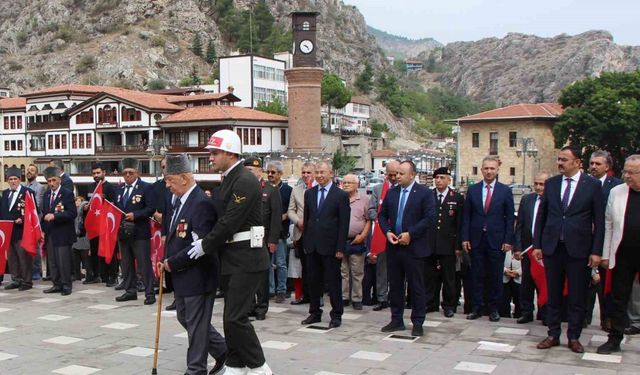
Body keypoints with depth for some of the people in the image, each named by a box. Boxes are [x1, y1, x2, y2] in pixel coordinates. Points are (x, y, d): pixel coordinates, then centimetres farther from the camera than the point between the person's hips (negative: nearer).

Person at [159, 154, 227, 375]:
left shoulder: (201, 203, -21)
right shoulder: (179, 201, 9)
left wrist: (172, 263, -17)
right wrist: (166, 261, 5)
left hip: (197, 275, -10)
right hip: (181, 274, 10)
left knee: (196, 323, 2)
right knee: (185, 318, 19)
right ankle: (224, 352, 32)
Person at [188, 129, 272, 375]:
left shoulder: (245, 181, -17)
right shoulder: (229, 180, 14)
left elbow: (230, 222, -20)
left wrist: (205, 246, -10)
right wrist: (205, 240, 5)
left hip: (246, 260, -10)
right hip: (230, 258, 10)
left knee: (236, 318, -8)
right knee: (231, 316, 15)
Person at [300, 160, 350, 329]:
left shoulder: (341, 195, -5)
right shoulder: (309, 193, 9)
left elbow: (344, 224, -7)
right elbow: (306, 218, 13)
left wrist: (340, 248, -12)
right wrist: (305, 242, 9)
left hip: (330, 246, -4)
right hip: (312, 245, 5)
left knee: (334, 282, 4)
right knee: (313, 280, 11)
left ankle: (336, 315, 14)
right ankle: (315, 313, 23)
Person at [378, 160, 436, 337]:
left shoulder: (424, 193, -6)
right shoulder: (391, 192, 10)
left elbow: (430, 218, -12)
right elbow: (382, 215, 14)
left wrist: (410, 234, -17)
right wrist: (387, 232, -3)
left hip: (414, 247, -5)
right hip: (393, 246, 5)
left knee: (416, 287, 2)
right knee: (395, 286, 12)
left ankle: (417, 323, 11)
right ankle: (396, 320, 23)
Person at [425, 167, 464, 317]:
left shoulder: (457, 198, 1)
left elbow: (460, 224, -1)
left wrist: (458, 246, -5)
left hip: (448, 245, -1)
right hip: (429, 243, 1)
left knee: (448, 277, 6)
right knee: (428, 275, 7)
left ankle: (449, 305, 18)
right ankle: (429, 303, 19)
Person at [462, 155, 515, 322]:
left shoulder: (505, 191, 2)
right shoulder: (473, 189, 6)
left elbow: (509, 217, 1)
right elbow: (467, 216, 6)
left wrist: (508, 240, -5)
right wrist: (465, 238, -1)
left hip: (497, 240, -1)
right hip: (476, 240, 1)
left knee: (495, 276, 5)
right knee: (477, 276, 6)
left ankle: (494, 309, 16)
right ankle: (477, 307, 15)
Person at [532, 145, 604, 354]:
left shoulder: (592, 185, -2)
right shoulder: (551, 183, 6)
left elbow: (599, 221, -2)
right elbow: (541, 216, 9)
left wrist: (596, 251, -6)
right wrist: (537, 245, 4)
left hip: (578, 249, -2)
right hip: (552, 247, 3)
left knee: (577, 297, 6)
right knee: (553, 294, 9)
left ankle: (574, 337, 18)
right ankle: (553, 335, 20)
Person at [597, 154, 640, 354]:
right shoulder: (616, 192, 3)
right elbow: (608, 224, 6)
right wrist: (605, 254, 4)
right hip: (622, 255, 2)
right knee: (618, 299, 9)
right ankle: (614, 339, 19)